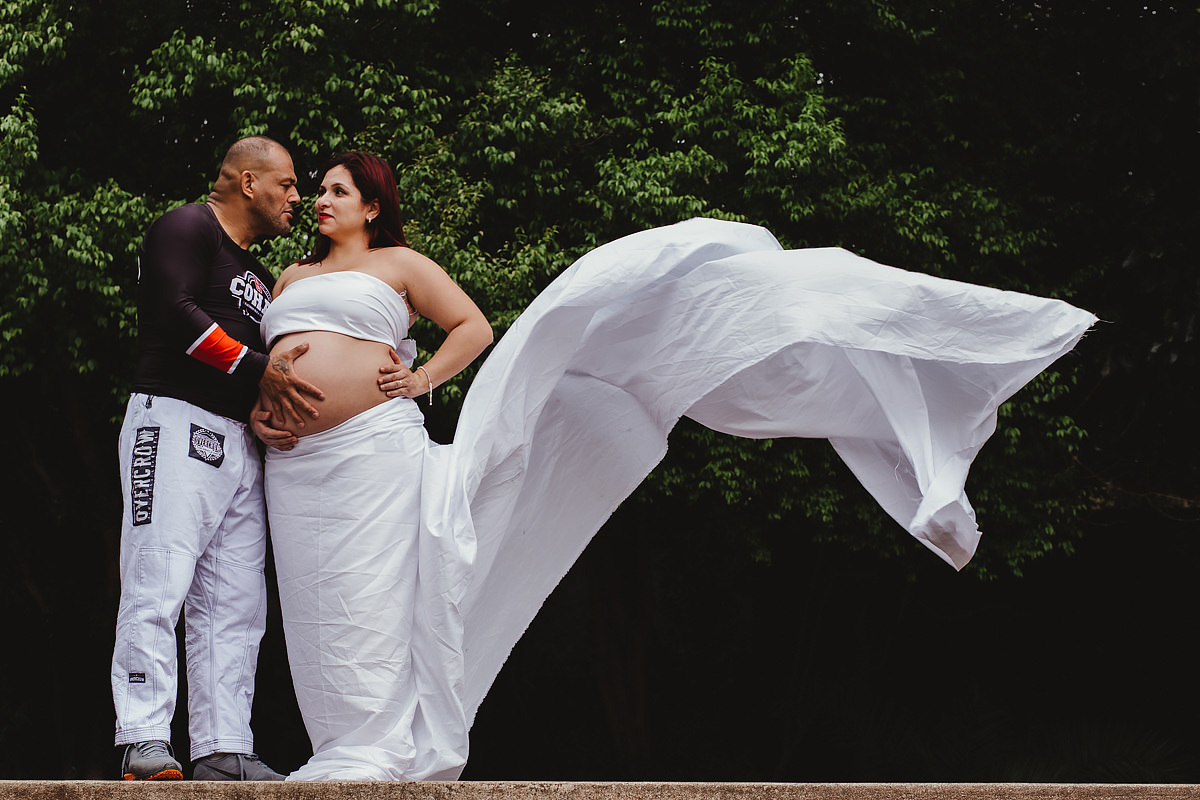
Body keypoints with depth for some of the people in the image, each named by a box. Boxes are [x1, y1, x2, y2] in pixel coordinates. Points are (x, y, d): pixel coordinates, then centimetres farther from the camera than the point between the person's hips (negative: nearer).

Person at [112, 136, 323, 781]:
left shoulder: (257, 276, 29)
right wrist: (257, 370, -17)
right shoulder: (188, 228, 1)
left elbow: (278, 354, 30)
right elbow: (178, 312, -14)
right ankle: (144, 743, -18)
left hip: (239, 441, 9)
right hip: (175, 422, -9)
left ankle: (222, 750, 0)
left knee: (235, 605, 2)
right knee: (158, 588, -14)